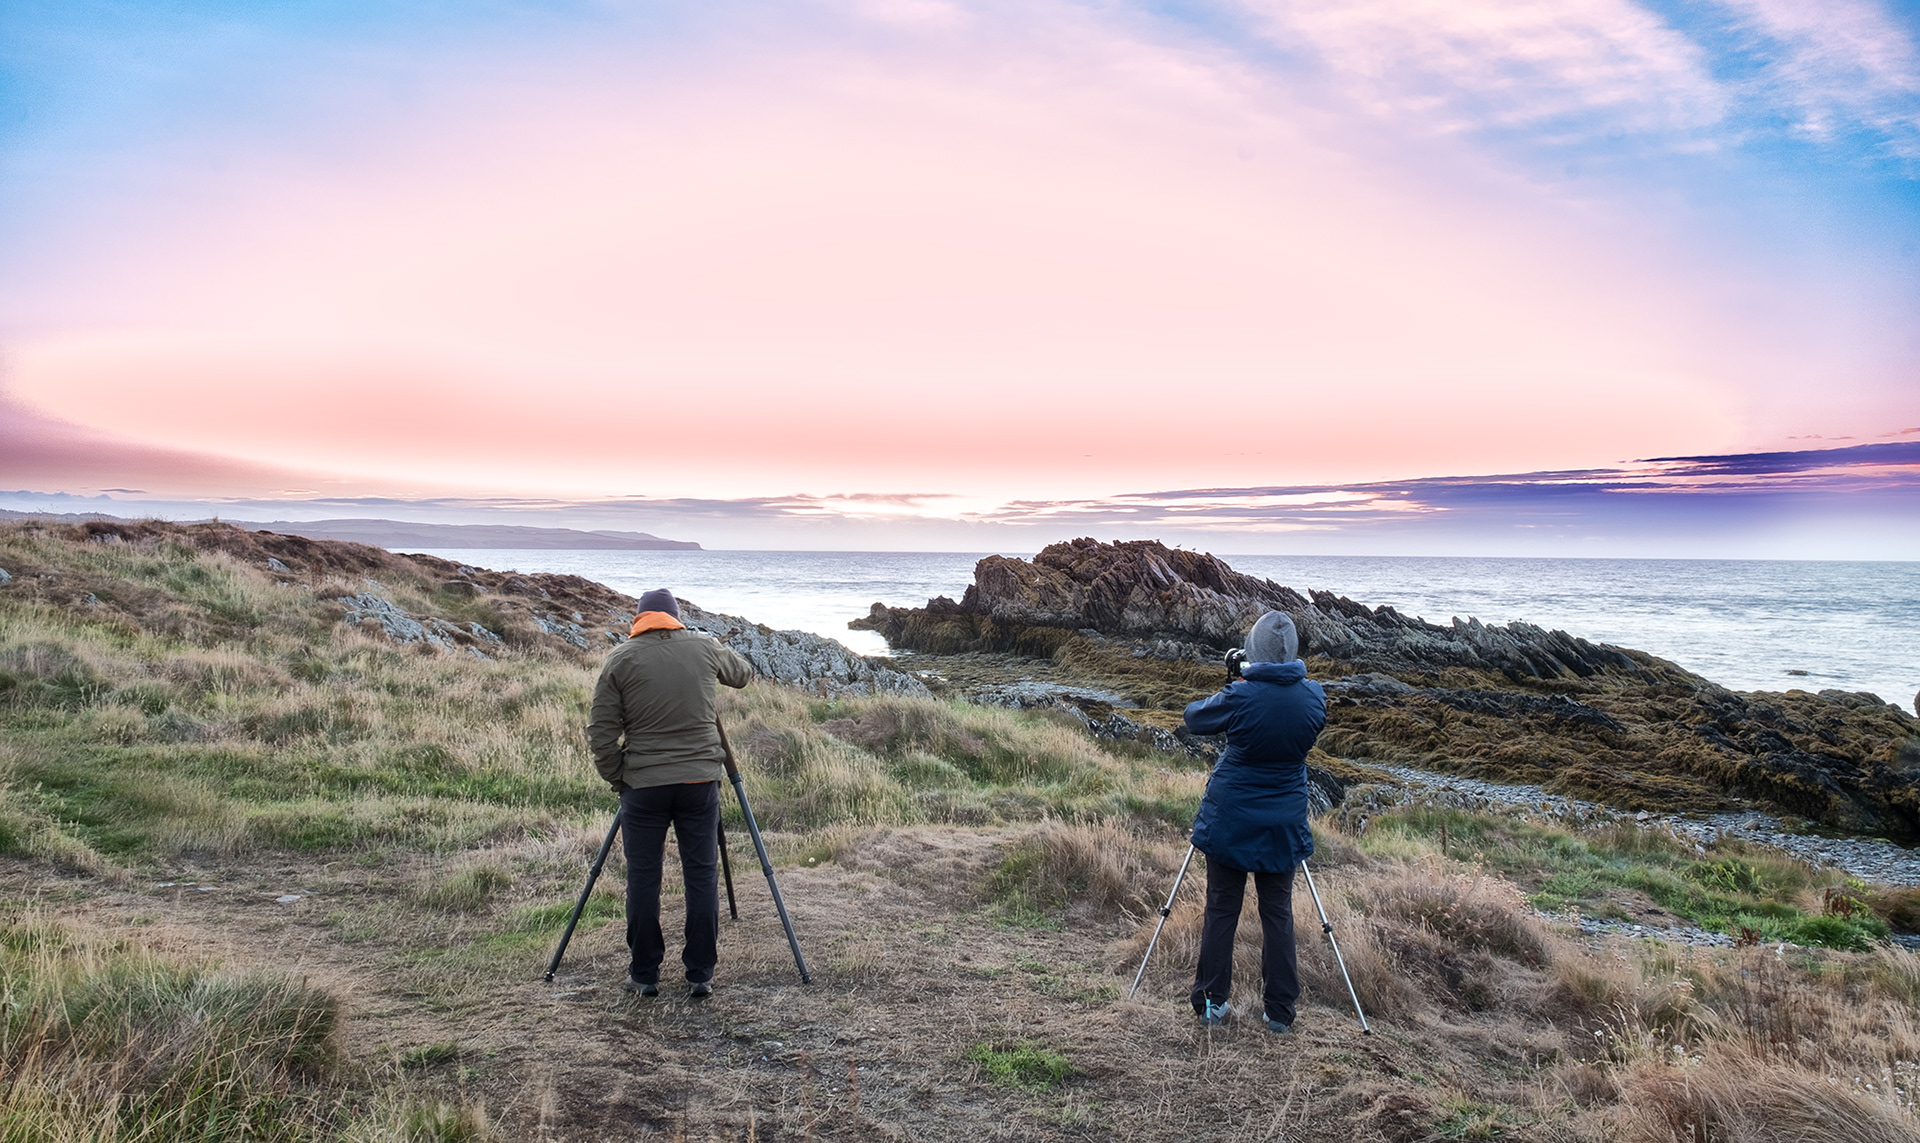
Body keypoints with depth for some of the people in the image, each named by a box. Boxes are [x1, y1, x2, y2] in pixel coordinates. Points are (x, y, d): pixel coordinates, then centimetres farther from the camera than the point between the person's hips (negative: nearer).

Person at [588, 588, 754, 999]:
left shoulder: (621, 659, -1)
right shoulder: (704, 648, 4)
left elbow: (602, 733, -2)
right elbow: (743, 674, 24)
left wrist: (616, 778, 10)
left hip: (643, 784, -1)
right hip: (700, 780, 1)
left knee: (643, 879, 8)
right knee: (702, 876, 7)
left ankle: (644, 975, 16)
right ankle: (701, 975, 11)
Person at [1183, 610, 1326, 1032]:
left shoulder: (1240, 697, -17)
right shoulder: (1313, 696, -7)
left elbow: (1194, 718, 0)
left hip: (1229, 819, -2)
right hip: (1283, 822, 3)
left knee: (1221, 909, 8)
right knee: (1279, 912, 11)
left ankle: (1212, 1001, 15)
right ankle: (1280, 1010, 15)